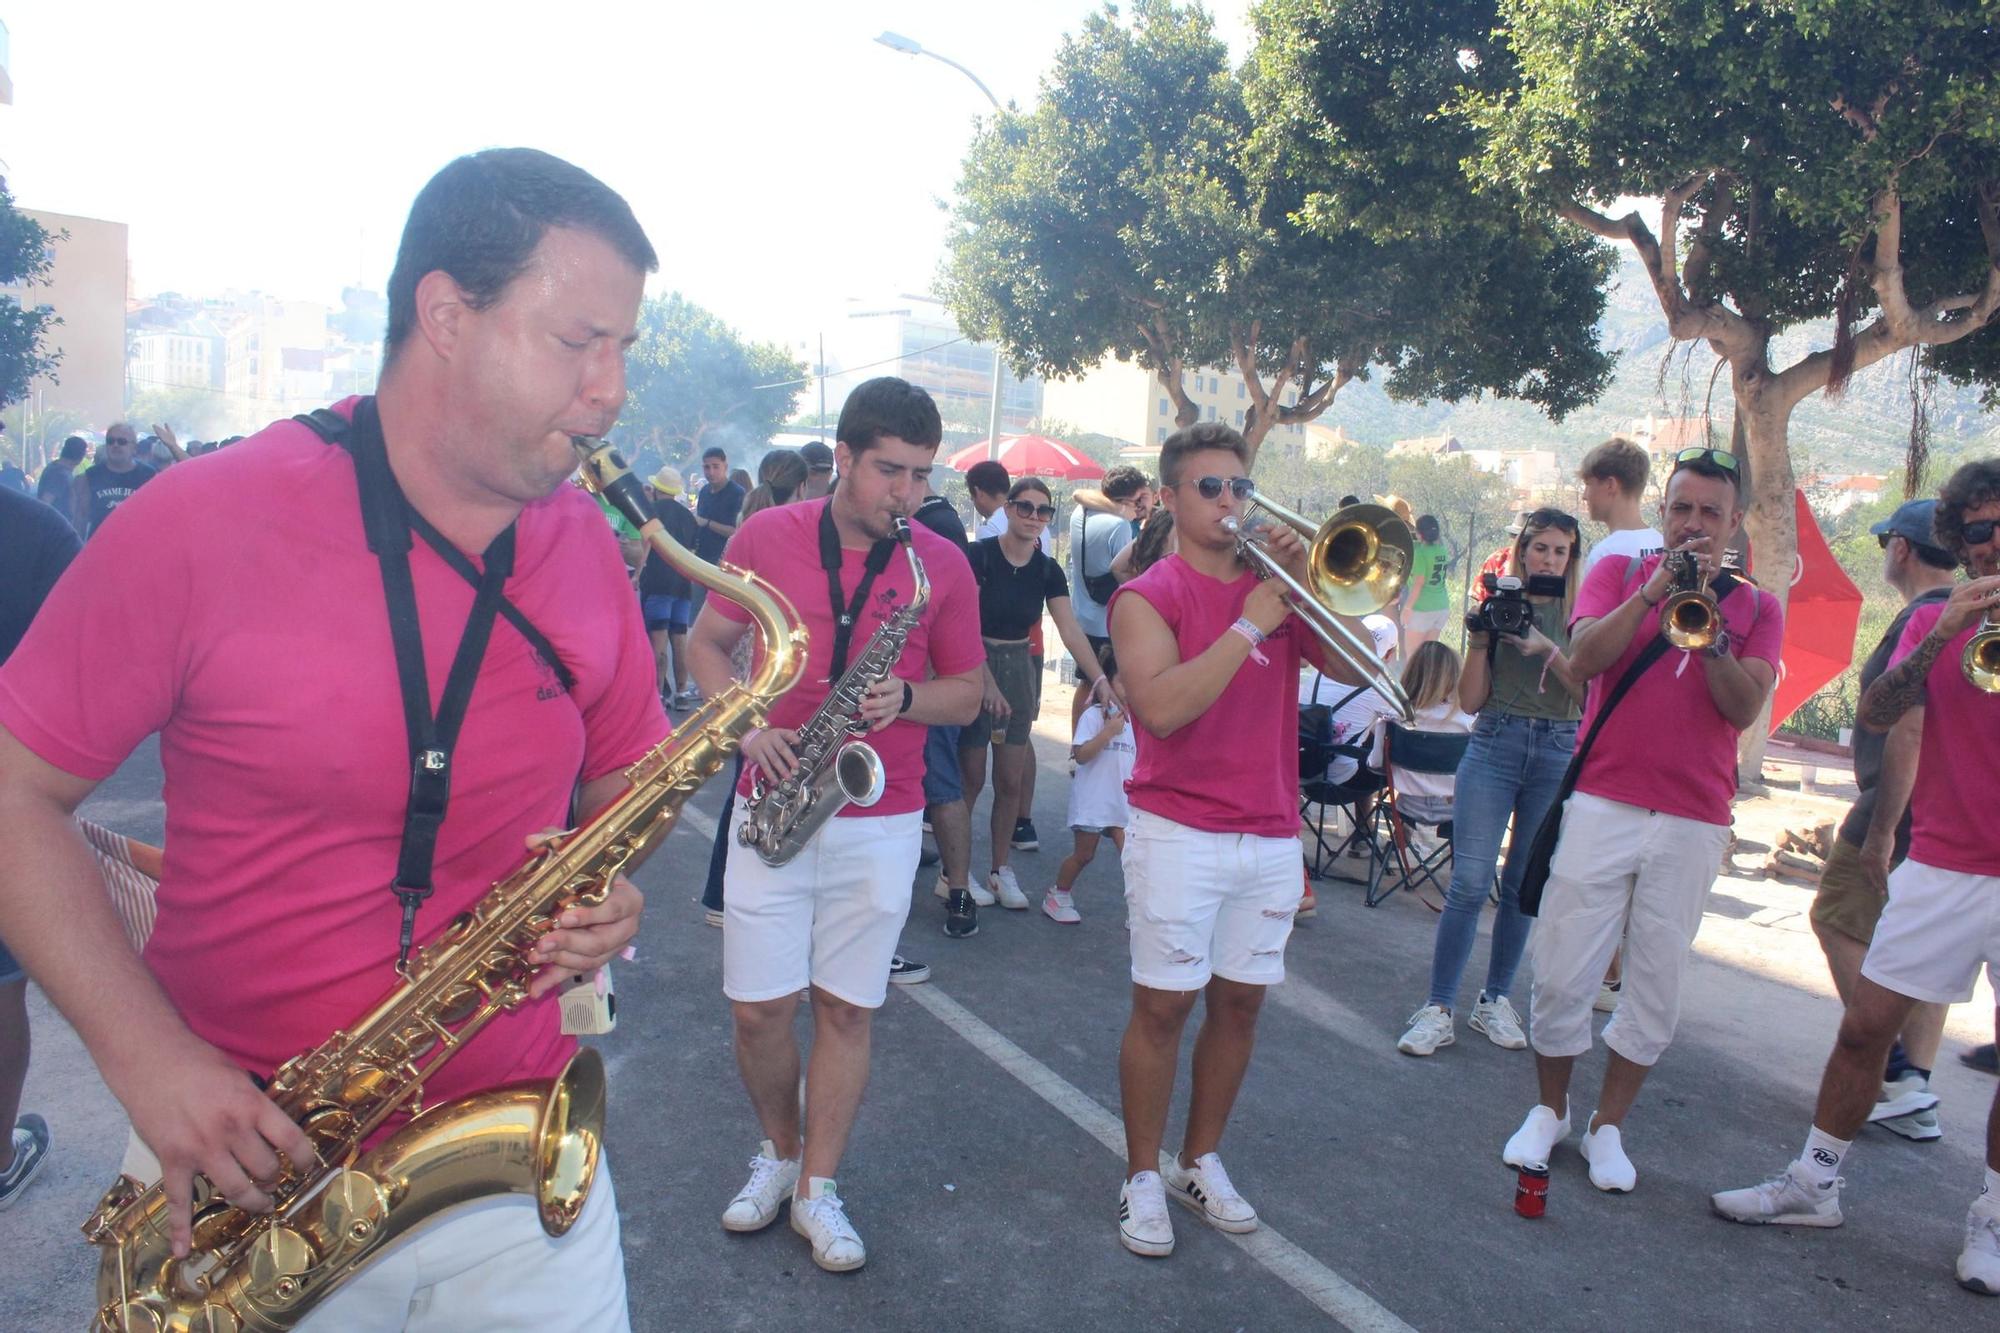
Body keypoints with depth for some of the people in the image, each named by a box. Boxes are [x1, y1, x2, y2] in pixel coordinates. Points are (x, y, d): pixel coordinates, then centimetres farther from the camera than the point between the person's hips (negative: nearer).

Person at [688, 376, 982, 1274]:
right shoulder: (766, 537, -2)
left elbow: (967, 694, 5)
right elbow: (707, 642, 8)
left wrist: (906, 697, -16)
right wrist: (745, 727, -10)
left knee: (847, 1010, 7)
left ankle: (817, 1191, 24)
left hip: (880, 821, 0)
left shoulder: (943, 566, -1)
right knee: (758, 1009, 3)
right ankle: (780, 1151, 31)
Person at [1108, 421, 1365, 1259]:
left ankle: (1201, 1161, 29)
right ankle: (1143, 1177, 17)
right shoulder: (1149, 596, -5)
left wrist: (1309, 585, -12)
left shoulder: (1275, 585, 10)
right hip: (1178, 834, -5)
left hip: (1272, 836, 5)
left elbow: (1356, 666, -1)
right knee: (1164, 1005, 1)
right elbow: (1161, 708, -21)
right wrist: (1248, 626, -18)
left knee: (1240, 1001, 12)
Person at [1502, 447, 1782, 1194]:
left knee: (1658, 984, 6)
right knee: (1563, 971, 1)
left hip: (1693, 823, 2)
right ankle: (1549, 1109, 22)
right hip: (1604, 803, -1)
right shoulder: (1619, 572, 7)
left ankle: (1608, 1125, 23)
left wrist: (1707, 629, -17)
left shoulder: (1756, 609, 10)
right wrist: (1652, 592, -17)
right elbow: (1582, 660, -10)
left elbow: (1744, 708, -5)